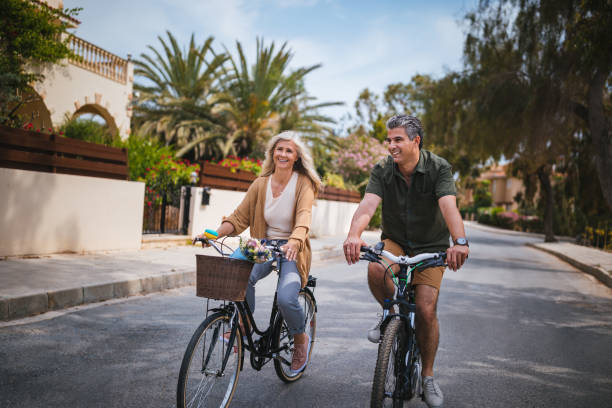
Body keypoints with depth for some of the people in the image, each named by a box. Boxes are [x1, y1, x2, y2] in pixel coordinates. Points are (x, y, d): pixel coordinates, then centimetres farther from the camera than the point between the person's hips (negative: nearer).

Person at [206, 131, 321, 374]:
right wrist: (216, 233, -17)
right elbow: (239, 217, 1)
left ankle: (301, 339, 7)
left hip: (292, 250, -3)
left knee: (286, 298, -25)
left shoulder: (303, 183, -6)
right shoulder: (261, 184, 3)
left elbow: (304, 217, -23)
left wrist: (294, 241, -43)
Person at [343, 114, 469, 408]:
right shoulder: (382, 170, -12)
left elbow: (448, 206, -32)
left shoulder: (438, 168, -16)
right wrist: (354, 235, -49)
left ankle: (428, 377, 11)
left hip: (430, 246, -1)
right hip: (394, 241, 1)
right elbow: (368, 204, -28)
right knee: (375, 270, -33)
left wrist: (460, 242, -51)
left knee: (426, 310, -11)